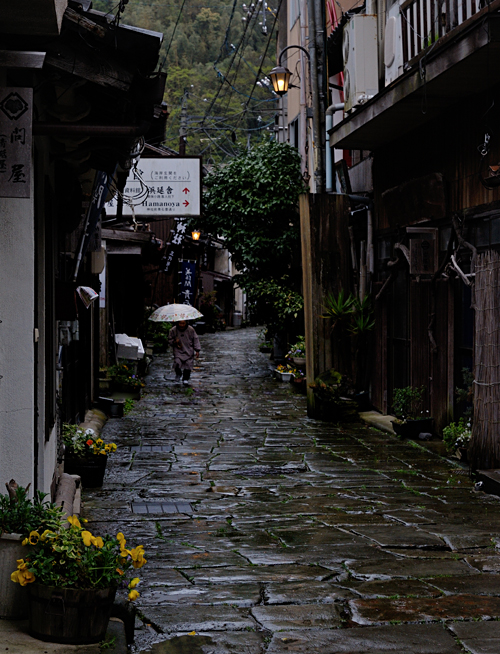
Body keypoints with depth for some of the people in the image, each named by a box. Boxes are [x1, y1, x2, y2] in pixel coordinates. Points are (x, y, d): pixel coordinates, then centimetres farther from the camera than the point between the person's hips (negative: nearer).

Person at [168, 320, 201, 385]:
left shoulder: (191, 330, -6)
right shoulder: (173, 330, -5)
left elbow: (195, 340, 4)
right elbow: (170, 340, 7)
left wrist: (197, 350, 1)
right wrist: (174, 342, -16)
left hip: (189, 351, 0)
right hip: (178, 351, 0)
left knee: (188, 364, -4)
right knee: (177, 363, -18)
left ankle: (185, 379, 18)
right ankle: (178, 374, 15)